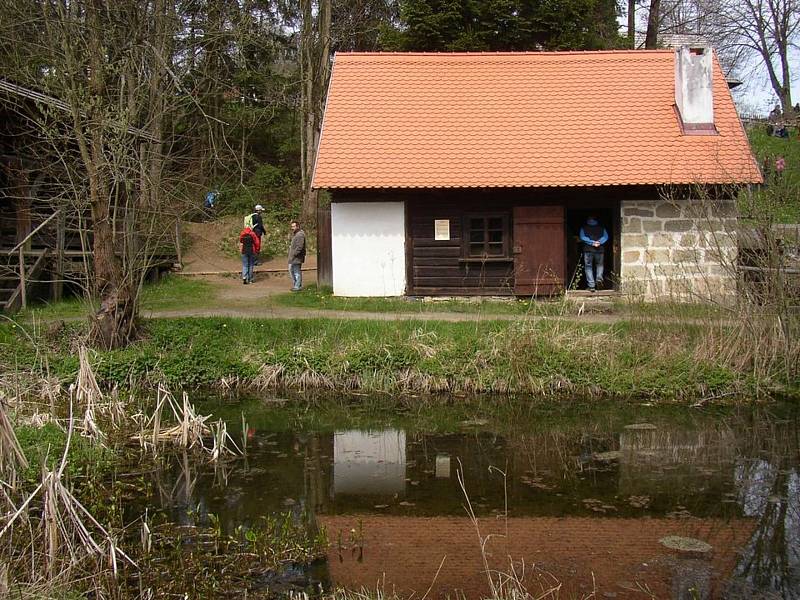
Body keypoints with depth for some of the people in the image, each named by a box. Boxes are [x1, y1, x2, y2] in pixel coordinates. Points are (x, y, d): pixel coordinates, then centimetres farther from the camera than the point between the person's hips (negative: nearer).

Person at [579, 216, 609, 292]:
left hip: (588, 249, -1)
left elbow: (582, 237, -5)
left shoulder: (584, 228, 8)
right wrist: (599, 242, -12)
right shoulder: (601, 228, 12)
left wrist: (592, 242, -11)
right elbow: (605, 237, 0)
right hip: (600, 249, 2)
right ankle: (599, 278, -4)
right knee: (600, 265, 21)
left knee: (588, 267, 5)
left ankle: (591, 286, -3)